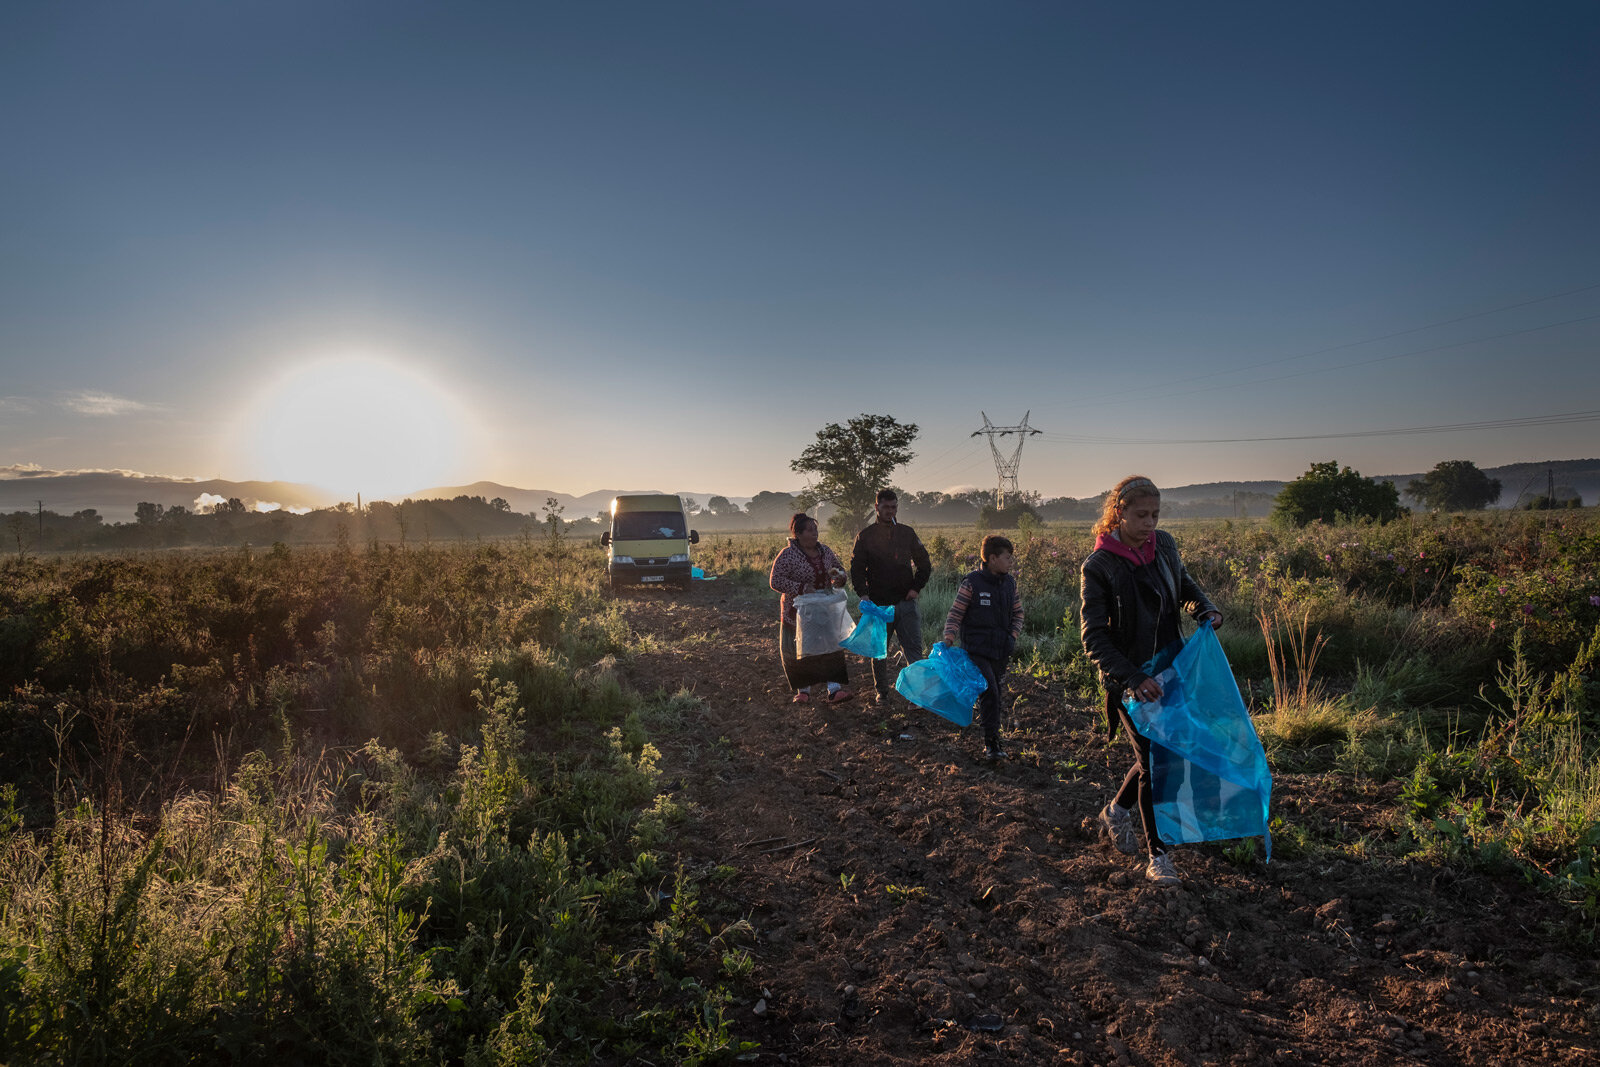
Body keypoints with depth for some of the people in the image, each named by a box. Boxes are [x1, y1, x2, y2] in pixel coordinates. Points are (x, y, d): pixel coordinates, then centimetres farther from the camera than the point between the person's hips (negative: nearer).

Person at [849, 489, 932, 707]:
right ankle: (881, 691, 25)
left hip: (905, 602, 1)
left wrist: (916, 588, 0)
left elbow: (924, 564, 14)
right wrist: (864, 594, -14)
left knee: (914, 648, -5)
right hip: (878, 605, -1)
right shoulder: (865, 537, 2)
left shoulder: (907, 533, 8)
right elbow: (856, 569, 1)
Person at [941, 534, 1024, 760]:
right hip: (977, 649, -6)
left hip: (1001, 650, 6)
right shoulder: (972, 583, -11)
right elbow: (956, 613, -7)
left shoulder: (1009, 582, 6)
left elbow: (1017, 612, 18)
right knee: (989, 693, -13)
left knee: (994, 694, 11)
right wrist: (949, 638, -18)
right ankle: (991, 742, -6)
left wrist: (1013, 635, 4)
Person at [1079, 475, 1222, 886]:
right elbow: (1094, 639, -17)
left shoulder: (1164, 545, 0)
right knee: (1153, 761, -1)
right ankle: (1158, 855, 16)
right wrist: (1133, 679, -26)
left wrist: (1204, 608, -2)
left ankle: (1116, 811, 39)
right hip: (1129, 679, -6)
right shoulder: (1099, 566, -17)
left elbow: (1184, 584, 20)